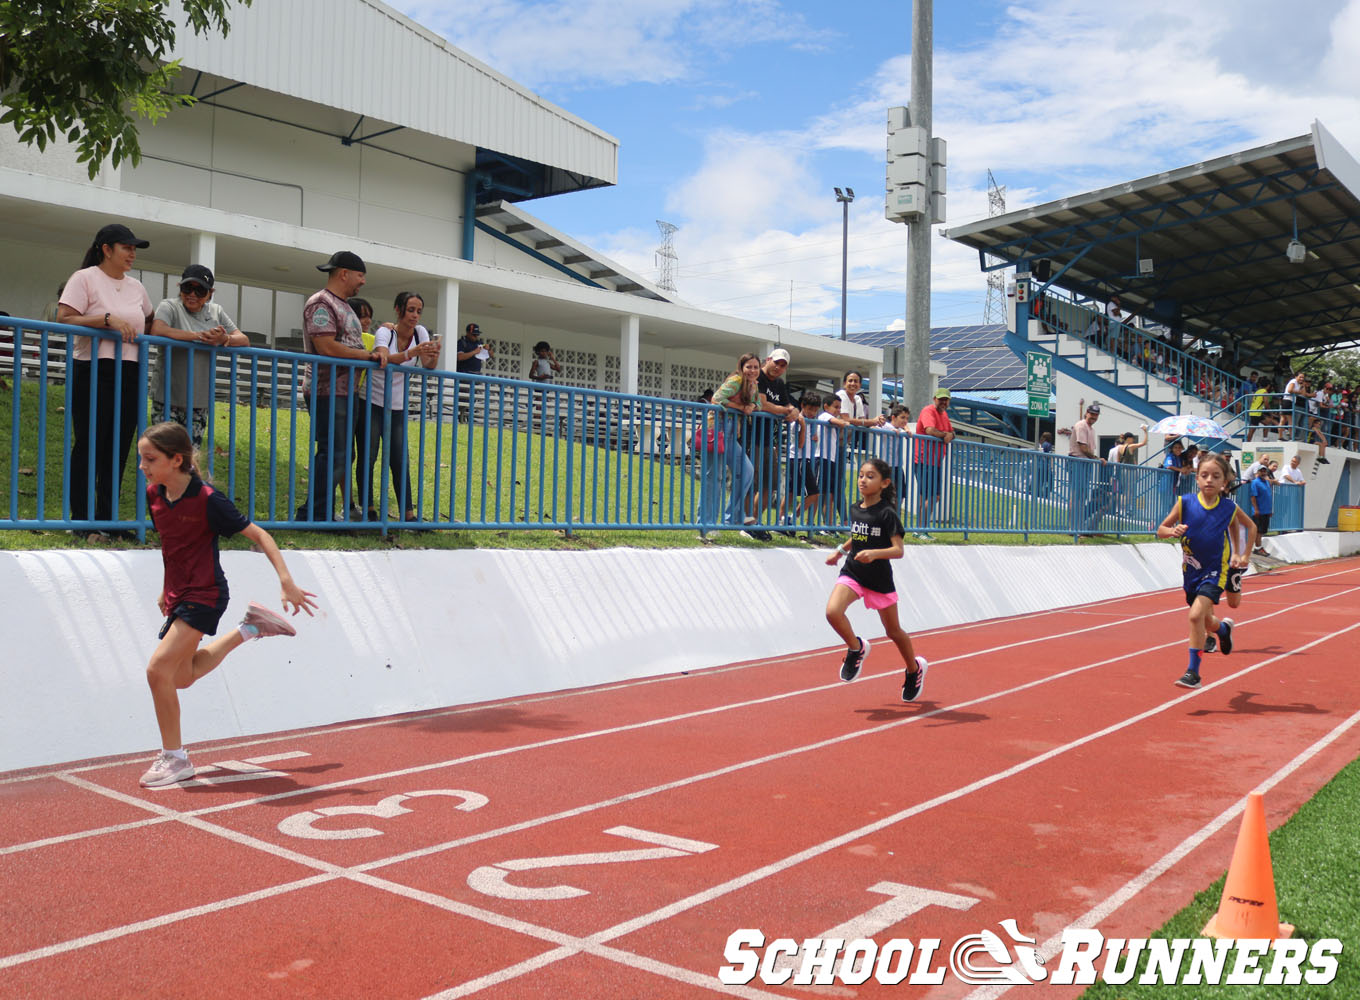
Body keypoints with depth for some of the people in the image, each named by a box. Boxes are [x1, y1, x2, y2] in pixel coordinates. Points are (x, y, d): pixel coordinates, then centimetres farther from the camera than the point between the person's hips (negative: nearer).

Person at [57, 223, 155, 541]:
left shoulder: (136, 286, 17)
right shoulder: (85, 278, -2)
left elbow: (150, 323, 30)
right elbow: (63, 318, -12)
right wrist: (107, 319, -20)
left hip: (129, 375, 6)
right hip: (93, 372, -6)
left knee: (118, 449, 6)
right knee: (89, 446, -4)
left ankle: (106, 520, 13)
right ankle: (82, 519, 3)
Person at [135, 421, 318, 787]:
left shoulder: (207, 500, -20)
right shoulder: (154, 495, 0)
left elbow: (258, 534, -14)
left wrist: (287, 582, -20)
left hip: (205, 595, -8)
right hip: (178, 594, 8)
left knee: (158, 667, -19)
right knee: (182, 676, 20)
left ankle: (174, 758, -3)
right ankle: (250, 628, 37)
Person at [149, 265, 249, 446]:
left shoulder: (216, 312, 13)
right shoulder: (169, 306, -2)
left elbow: (244, 340, 7)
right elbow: (157, 330, -23)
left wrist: (225, 339, -16)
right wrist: (198, 336, -21)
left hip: (200, 400, 5)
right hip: (169, 397, -5)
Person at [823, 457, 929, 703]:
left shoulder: (887, 513, -15)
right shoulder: (855, 509, 2)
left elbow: (898, 550, -21)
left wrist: (874, 553, -36)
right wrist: (840, 550, 10)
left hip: (879, 579, -4)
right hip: (852, 572, 4)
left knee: (893, 631, 12)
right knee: (832, 611, -22)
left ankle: (915, 668, 38)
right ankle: (856, 648, 5)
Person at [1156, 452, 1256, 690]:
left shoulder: (1229, 508, -8)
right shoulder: (1185, 502, -9)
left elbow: (1251, 526, 12)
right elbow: (1161, 529, -4)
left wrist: (1244, 555, 9)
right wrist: (1173, 531, -26)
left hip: (1216, 571, -3)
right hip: (1191, 570, 3)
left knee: (1196, 615, -21)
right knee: (1205, 621, 18)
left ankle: (1193, 672, -10)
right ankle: (1224, 628, 56)